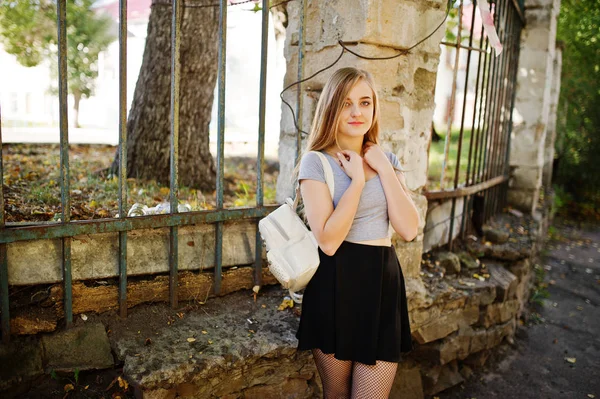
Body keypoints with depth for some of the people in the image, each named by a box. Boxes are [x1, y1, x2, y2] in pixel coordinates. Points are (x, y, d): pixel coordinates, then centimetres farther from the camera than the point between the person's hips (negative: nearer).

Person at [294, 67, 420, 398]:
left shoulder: (387, 159, 7)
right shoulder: (316, 162, -9)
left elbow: (409, 230, -5)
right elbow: (328, 240, -19)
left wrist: (384, 170, -9)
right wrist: (357, 180, -17)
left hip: (383, 282, 4)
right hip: (336, 285, -3)